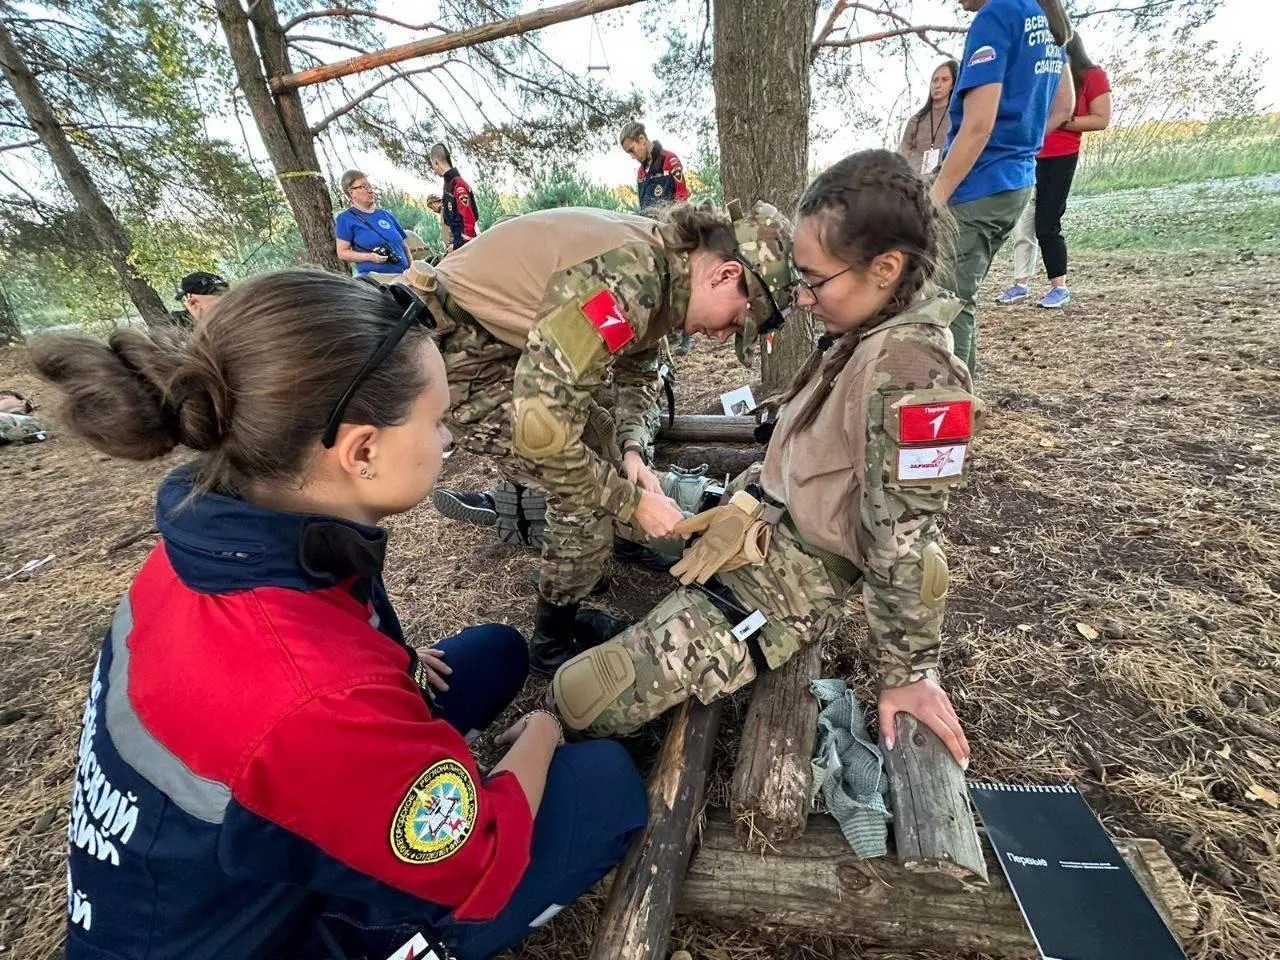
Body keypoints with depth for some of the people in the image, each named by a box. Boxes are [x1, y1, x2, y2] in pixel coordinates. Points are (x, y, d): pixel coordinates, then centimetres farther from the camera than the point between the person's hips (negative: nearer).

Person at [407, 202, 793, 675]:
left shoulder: (661, 261, -1)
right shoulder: (624, 282, -32)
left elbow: (638, 371, 11)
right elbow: (543, 432, -35)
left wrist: (632, 449, -7)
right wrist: (634, 502, -22)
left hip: (510, 344, 9)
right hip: (457, 358, -9)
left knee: (604, 444, 15)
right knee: (586, 498, -11)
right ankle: (554, 642, 10)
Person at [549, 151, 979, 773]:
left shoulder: (910, 372, -25)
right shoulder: (865, 330, 3)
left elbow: (904, 541, -22)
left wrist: (907, 671, -14)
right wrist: (747, 498, 10)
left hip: (796, 577, -9)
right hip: (766, 524, 9)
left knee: (582, 697, -10)